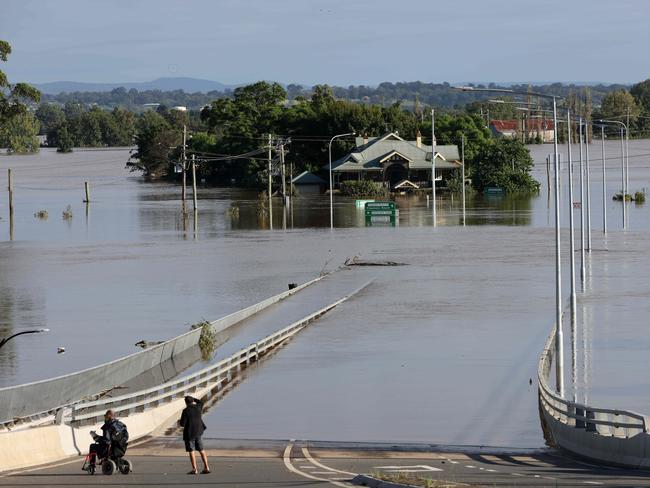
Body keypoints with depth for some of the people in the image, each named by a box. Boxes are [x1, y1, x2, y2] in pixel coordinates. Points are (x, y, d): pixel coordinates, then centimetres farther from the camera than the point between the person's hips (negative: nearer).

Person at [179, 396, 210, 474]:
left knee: (191, 451, 0)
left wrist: (179, 422, 6)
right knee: (201, 450, 12)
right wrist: (192, 398, 31)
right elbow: (200, 403, 26)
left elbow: (182, 424, -16)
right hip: (198, 432, 6)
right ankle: (206, 467, 10)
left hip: (189, 434, -6)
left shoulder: (186, 411, -16)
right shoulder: (198, 407, 0)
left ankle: (194, 469, -2)